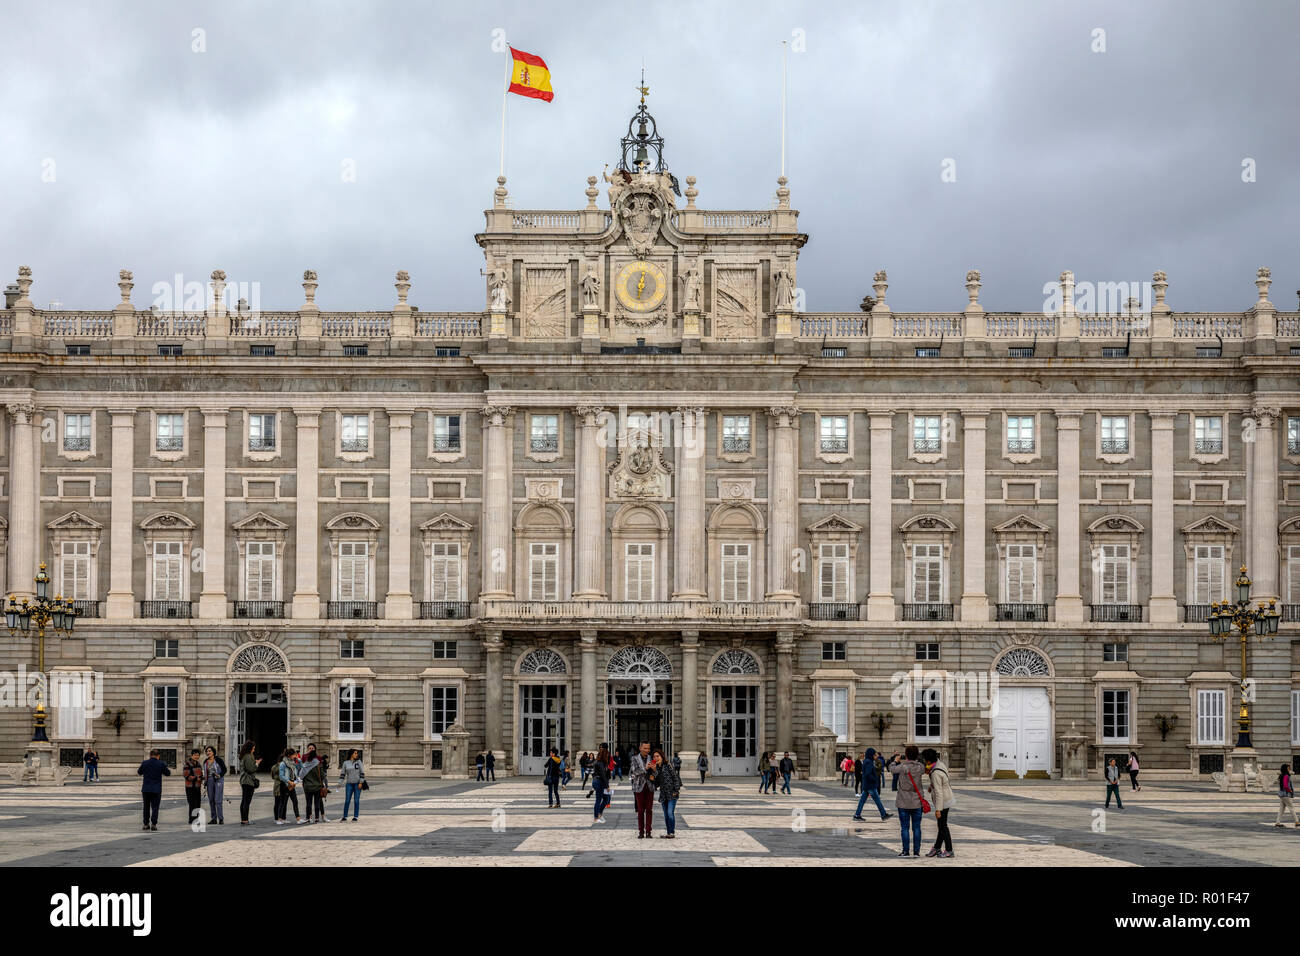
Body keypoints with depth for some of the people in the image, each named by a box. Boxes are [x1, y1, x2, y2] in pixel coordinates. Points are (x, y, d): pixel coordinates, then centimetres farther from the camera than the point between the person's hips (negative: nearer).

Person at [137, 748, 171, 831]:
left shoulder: (144, 763, -4)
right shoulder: (161, 764, -8)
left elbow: (139, 772, 13)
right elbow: (168, 773, 4)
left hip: (146, 789, 2)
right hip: (157, 789, -2)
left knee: (146, 807, 14)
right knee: (155, 807, 2)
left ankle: (146, 824, 16)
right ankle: (153, 823, -7)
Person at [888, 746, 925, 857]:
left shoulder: (902, 767, -16)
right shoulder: (920, 767, -7)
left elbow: (891, 769, 1)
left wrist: (896, 761, 22)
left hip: (904, 803, -3)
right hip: (917, 802, 3)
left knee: (905, 827, 4)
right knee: (916, 827, 9)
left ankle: (906, 851, 6)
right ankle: (916, 851, 10)